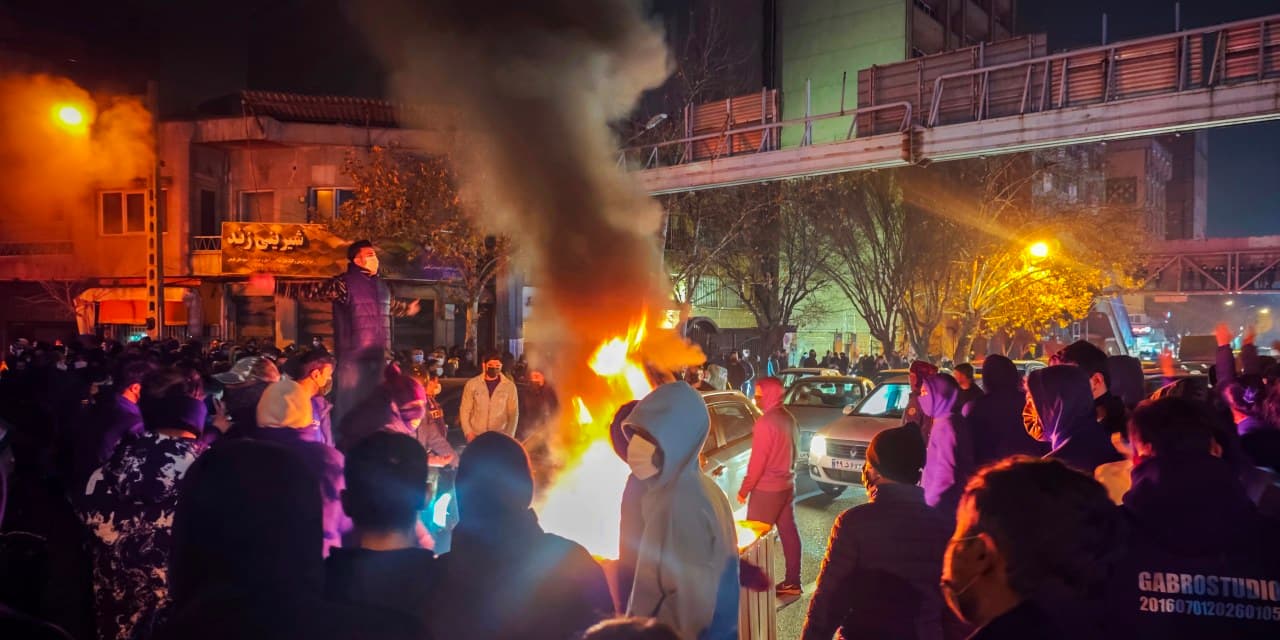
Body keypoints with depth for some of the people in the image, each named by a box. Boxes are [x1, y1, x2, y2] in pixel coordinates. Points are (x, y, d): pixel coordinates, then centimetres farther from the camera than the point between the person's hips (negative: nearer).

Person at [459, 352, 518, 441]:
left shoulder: (509, 386, -1)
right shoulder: (472, 384, 0)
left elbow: (513, 413, 2)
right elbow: (465, 411, 4)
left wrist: (509, 436, -6)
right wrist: (468, 432, -5)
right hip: (475, 437, 1)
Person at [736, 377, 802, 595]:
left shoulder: (765, 422, -20)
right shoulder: (789, 419, 6)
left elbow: (757, 461, -19)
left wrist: (744, 490, -11)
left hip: (767, 489, -8)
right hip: (787, 484, 8)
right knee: (789, 532, 11)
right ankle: (792, 582, 18)